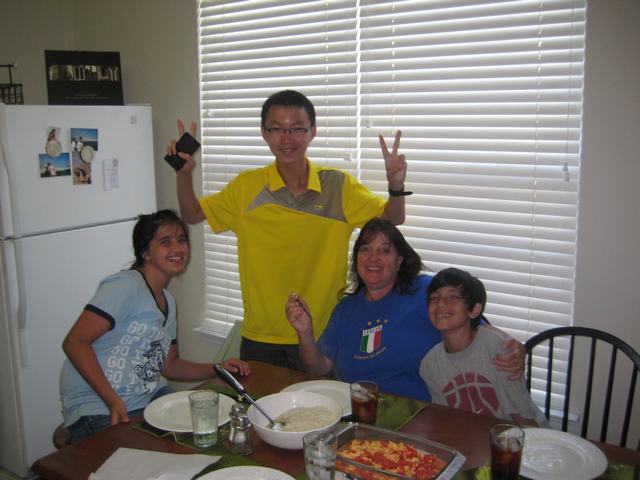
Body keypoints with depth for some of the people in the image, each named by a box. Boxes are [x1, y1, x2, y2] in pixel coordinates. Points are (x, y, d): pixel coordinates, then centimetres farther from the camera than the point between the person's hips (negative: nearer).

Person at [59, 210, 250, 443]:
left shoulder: (168, 301, 13)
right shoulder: (127, 286, -15)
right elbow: (74, 342, -20)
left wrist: (216, 369, 5)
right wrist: (114, 401, -26)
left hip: (151, 398, 8)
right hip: (99, 410, -8)